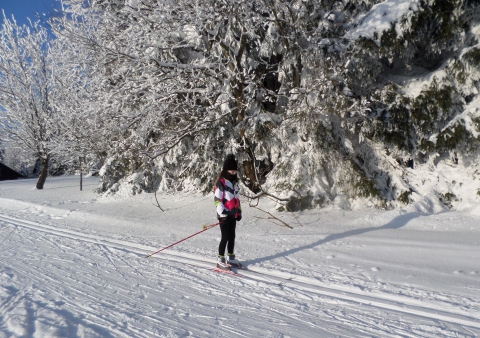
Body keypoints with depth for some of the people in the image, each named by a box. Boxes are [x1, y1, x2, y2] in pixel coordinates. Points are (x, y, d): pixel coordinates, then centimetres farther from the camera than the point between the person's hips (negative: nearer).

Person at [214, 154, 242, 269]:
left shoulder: (235, 182, 13)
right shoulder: (221, 182, -12)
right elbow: (217, 199, -14)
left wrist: (239, 211, 16)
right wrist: (223, 212, -19)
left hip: (233, 215, 7)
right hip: (224, 215, -7)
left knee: (232, 237, 13)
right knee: (225, 237, -4)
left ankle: (230, 258, 25)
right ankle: (220, 260, 7)